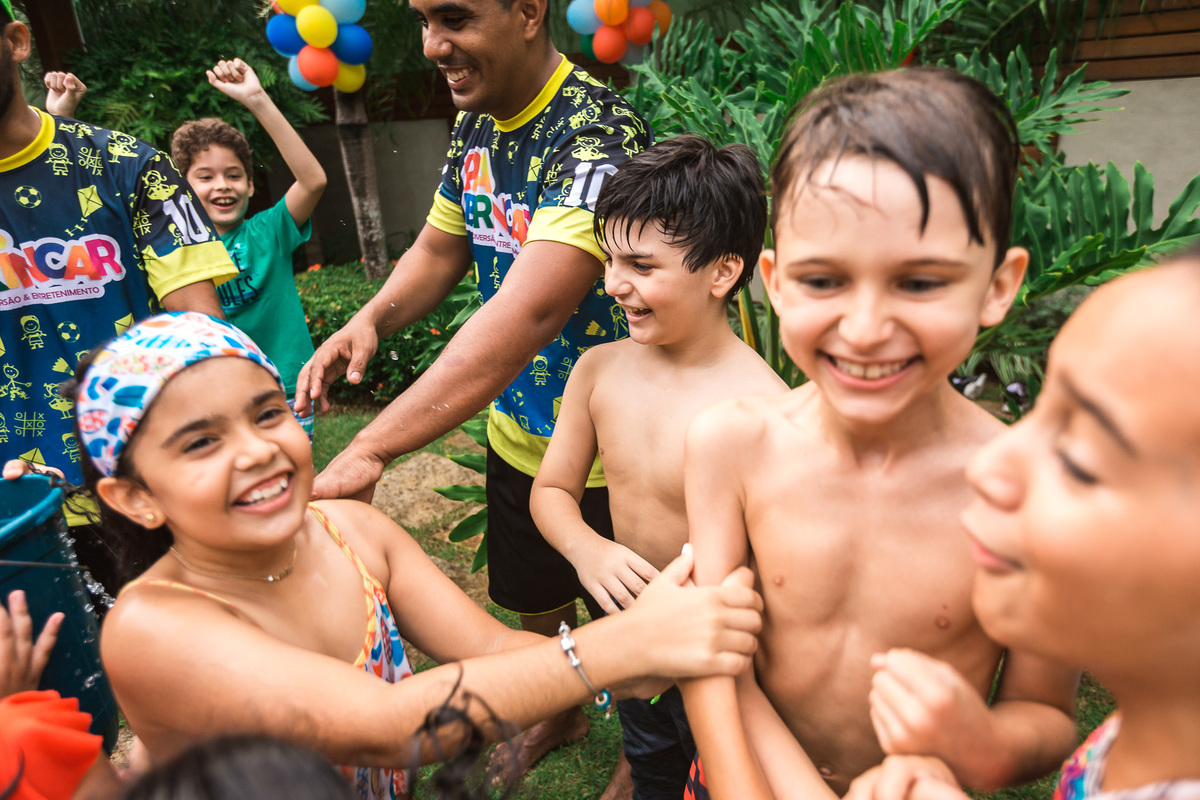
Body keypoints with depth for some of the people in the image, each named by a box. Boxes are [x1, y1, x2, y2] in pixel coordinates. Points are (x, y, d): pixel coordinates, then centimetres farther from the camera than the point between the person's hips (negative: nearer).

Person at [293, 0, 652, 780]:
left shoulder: (598, 133, -27)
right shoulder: (475, 125, 1)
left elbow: (528, 311, -38)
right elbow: (439, 251, 11)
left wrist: (372, 447, -42)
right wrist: (370, 321, -11)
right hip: (515, 431, 7)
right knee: (535, 601, 26)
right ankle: (563, 713, 56)